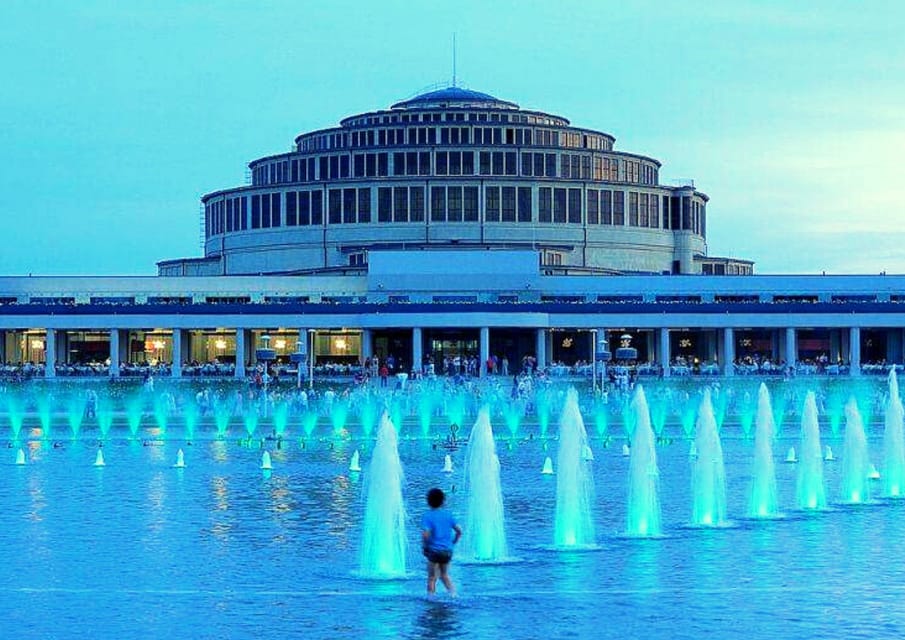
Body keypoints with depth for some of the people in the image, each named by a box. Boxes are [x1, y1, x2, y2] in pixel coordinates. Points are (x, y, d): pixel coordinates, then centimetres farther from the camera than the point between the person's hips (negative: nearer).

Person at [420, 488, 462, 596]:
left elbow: (425, 534, -21)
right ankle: (452, 591, 3)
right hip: (447, 551, 5)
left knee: (432, 578, 5)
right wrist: (452, 542, 16)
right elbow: (459, 531, 3)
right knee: (444, 575, 22)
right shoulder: (448, 514, 4)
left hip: (434, 551, -5)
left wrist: (424, 545, -4)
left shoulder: (427, 516, -10)